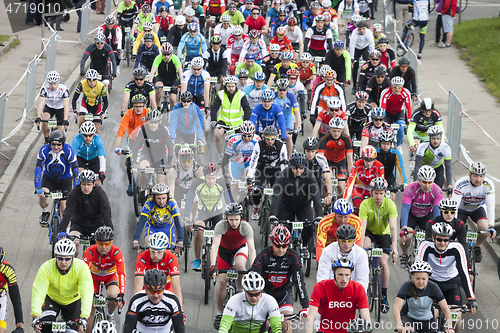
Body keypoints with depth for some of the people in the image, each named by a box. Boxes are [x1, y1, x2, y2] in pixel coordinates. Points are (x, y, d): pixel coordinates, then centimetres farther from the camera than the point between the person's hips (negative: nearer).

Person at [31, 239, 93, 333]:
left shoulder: (81, 267, -29)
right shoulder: (46, 268, -29)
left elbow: (87, 293, -37)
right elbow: (38, 292, -35)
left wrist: (84, 318, -50)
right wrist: (35, 316, -50)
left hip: (73, 300, 1)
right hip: (52, 299, -1)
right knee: (46, 325, -25)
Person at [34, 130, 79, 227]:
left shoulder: (68, 150, -26)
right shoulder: (44, 150, -24)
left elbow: (75, 169, -27)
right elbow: (38, 168, -29)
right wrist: (38, 188, -41)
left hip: (65, 178, -1)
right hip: (49, 177, 1)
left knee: (64, 205, -11)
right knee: (42, 195, -26)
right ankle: (45, 213, 5)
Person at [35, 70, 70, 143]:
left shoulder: (64, 89, -30)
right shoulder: (45, 89, -26)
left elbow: (66, 106, -37)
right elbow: (41, 104, -33)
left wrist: (65, 120, -49)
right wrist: (38, 117, -47)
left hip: (60, 109, -1)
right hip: (49, 107, 1)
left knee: (59, 132, -11)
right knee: (44, 120, -29)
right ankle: (47, 141, -9)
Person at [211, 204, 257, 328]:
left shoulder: (246, 227, -31)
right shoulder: (220, 226, -31)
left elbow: (251, 249, -36)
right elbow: (215, 246, -39)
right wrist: (212, 265, -52)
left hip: (240, 248, 0)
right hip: (224, 250, 0)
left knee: (239, 265, -34)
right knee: (222, 281, -10)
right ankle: (219, 313, 5)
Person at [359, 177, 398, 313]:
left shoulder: (390, 204, -23)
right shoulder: (365, 204, -24)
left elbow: (393, 227, -30)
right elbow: (362, 226, -29)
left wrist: (394, 247, -40)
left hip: (384, 234, 0)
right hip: (369, 232, 0)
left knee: (384, 262, -16)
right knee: (366, 243, -35)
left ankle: (384, 295, -3)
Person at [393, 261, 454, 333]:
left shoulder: (433, 287, -18)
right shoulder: (406, 286, -22)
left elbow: (445, 308, -19)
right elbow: (396, 308, -32)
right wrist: (400, 326, -49)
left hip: (427, 320, 3)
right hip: (409, 318, -3)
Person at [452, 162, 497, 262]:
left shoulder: (488, 185, -28)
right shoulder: (461, 184, -33)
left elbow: (490, 206, -30)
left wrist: (491, 226, -39)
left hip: (478, 208, 1)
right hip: (462, 209, -1)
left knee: (485, 229, -24)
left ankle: (477, 247, 7)